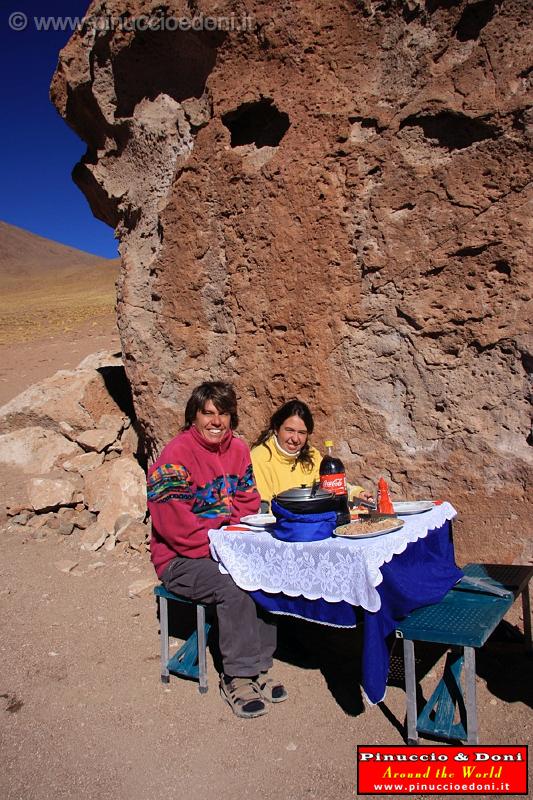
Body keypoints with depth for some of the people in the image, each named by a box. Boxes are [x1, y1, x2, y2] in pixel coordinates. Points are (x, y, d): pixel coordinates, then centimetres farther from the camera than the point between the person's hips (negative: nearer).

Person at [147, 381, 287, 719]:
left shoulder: (238, 449, 5)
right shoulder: (176, 456, -16)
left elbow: (249, 502, 8)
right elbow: (175, 526, -19)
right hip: (181, 559, -6)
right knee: (234, 587, -29)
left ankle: (259, 666, -4)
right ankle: (237, 678, -9)